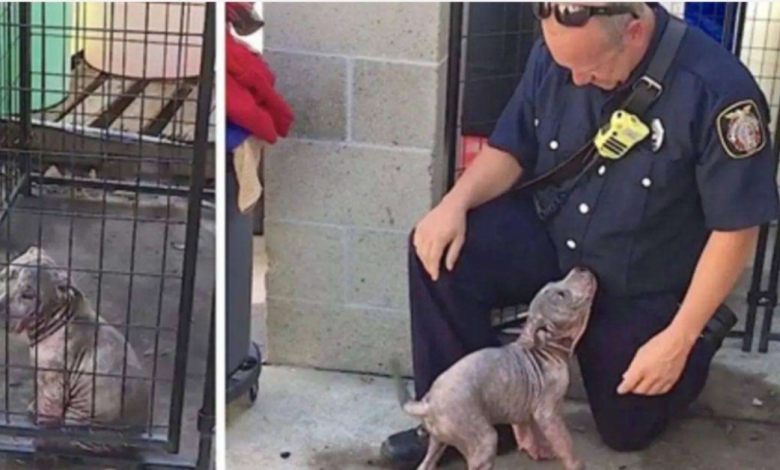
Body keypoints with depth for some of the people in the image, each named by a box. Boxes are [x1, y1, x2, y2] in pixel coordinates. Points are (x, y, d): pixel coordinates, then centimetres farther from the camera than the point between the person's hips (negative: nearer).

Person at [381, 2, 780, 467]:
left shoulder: (718, 90, -29)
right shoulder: (555, 53, -15)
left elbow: (735, 229, -22)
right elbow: (511, 149, -1)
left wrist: (679, 338, -21)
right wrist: (455, 202, -22)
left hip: (642, 288, -3)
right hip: (551, 237, 3)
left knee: (627, 429, 7)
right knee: (438, 251, -21)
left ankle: (702, 334, 34)